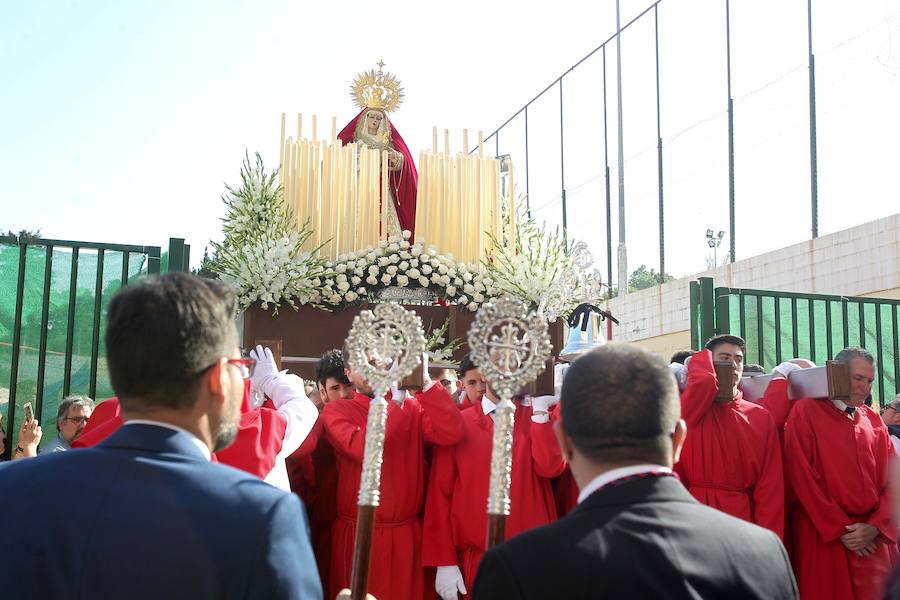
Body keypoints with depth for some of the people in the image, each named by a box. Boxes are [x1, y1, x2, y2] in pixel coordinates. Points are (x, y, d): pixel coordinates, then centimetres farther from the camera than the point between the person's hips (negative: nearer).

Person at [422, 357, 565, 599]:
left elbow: (550, 468, -12)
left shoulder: (537, 419, 5)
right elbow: (439, 493, -2)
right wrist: (444, 562, -6)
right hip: (477, 558, -1)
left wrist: (540, 409, -11)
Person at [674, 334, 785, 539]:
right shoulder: (692, 408, 2)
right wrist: (701, 360, 2)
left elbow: (771, 485, 4)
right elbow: (705, 381, -22)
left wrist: (769, 539, -5)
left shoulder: (760, 417, 8)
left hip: (744, 515, 2)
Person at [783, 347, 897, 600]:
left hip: (874, 539, 5)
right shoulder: (805, 411, -4)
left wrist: (874, 527, -7)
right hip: (824, 539, -4)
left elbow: (892, 480, 8)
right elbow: (802, 477, -10)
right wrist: (840, 529, -10)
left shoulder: (874, 421, 12)